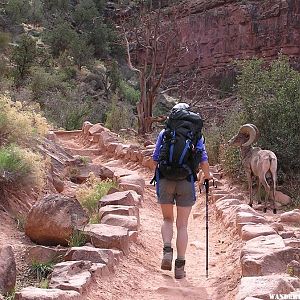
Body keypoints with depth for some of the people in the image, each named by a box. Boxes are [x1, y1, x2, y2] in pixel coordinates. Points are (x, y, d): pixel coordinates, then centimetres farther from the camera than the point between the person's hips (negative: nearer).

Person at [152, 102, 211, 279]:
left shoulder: (164, 133, 7)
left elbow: (156, 159, 7)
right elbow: (203, 160, 1)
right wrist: (207, 175, 20)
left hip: (165, 181, 1)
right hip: (187, 181, 0)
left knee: (167, 219, 20)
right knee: (182, 225, 7)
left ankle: (167, 250, -3)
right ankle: (180, 266, 7)